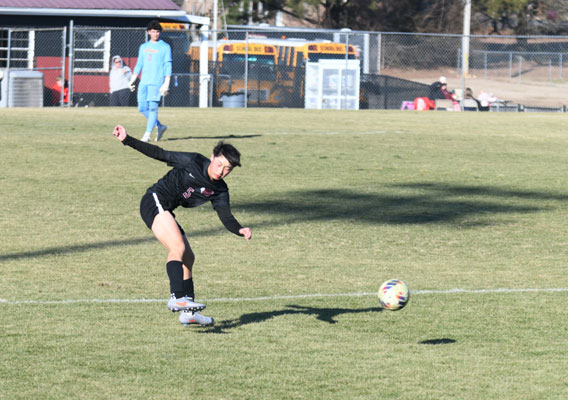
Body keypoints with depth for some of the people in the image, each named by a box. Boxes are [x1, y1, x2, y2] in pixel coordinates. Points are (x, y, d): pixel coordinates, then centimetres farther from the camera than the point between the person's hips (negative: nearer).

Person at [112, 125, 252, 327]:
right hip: (154, 202, -8)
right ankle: (177, 297, -37)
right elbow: (160, 154, -4)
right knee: (178, 247, -25)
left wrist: (240, 230, -28)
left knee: (187, 258, 11)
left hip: (166, 211, 8)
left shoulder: (219, 190, 6)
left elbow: (226, 217, -7)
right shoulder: (194, 162, -9)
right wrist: (127, 140, -7)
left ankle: (188, 313, 18)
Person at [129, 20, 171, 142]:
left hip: (156, 82, -6)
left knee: (152, 107, -12)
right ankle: (160, 126, 19)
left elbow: (168, 66, -3)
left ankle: (147, 135, -13)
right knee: (142, 108, 2)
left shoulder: (165, 47, 2)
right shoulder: (143, 47, 17)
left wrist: (166, 84, -11)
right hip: (143, 82, 6)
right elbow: (139, 65, 21)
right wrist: (132, 80, 13)